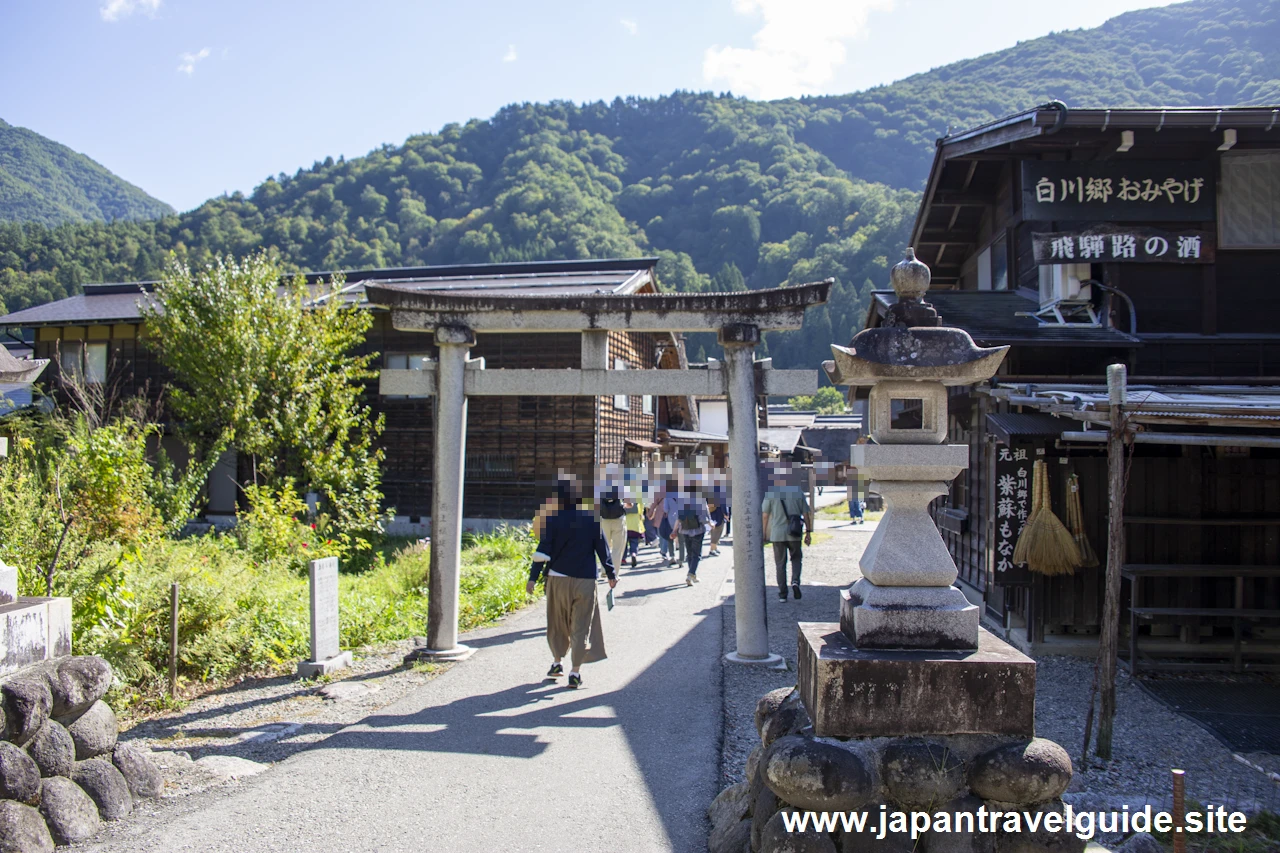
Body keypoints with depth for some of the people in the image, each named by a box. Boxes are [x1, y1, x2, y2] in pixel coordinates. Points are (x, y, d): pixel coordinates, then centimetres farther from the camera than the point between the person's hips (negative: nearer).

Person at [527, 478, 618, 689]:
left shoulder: (552, 520, -6)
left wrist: (533, 577, -5)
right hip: (585, 580, 0)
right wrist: (611, 574, 11)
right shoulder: (591, 519, -1)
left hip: (558, 579, 0)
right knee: (581, 625, 4)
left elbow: (543, 551, -9)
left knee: (557, 623, 18)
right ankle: (575, 671, 2)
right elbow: (602, 549, 2)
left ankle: (558, 662, 26)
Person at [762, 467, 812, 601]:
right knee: (796, 558, 19)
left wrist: (763, 533, 4)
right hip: (794, 534, 1)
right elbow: (806, 514, 3)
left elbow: (765, 515, -4)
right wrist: (808, 532, 9)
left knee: (780, 563, 8)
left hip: (777, 534, -1)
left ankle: (782, 593, 8)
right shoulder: (797, 492, 3)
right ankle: (795, 581, -5)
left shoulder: (770, 494, -2)